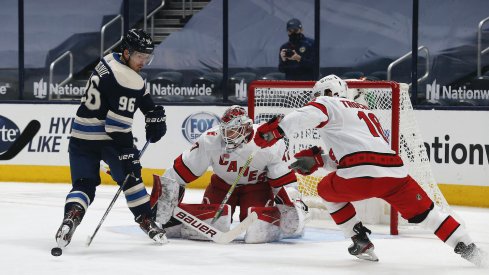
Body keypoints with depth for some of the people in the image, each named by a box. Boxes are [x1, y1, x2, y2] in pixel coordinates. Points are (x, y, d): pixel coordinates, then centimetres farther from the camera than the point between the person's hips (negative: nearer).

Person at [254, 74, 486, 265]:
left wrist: (275, 129, -15)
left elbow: (307, 115, -9)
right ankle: (467, 248, 3)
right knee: (424, 211, 16)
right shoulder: (364, 111, 38)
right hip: (395, 172, 6)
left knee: (327, 190, 24)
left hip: (361, 175, -6)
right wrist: (317, 159, 32)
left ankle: (360, 241, 17)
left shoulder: (328, 104, 15)